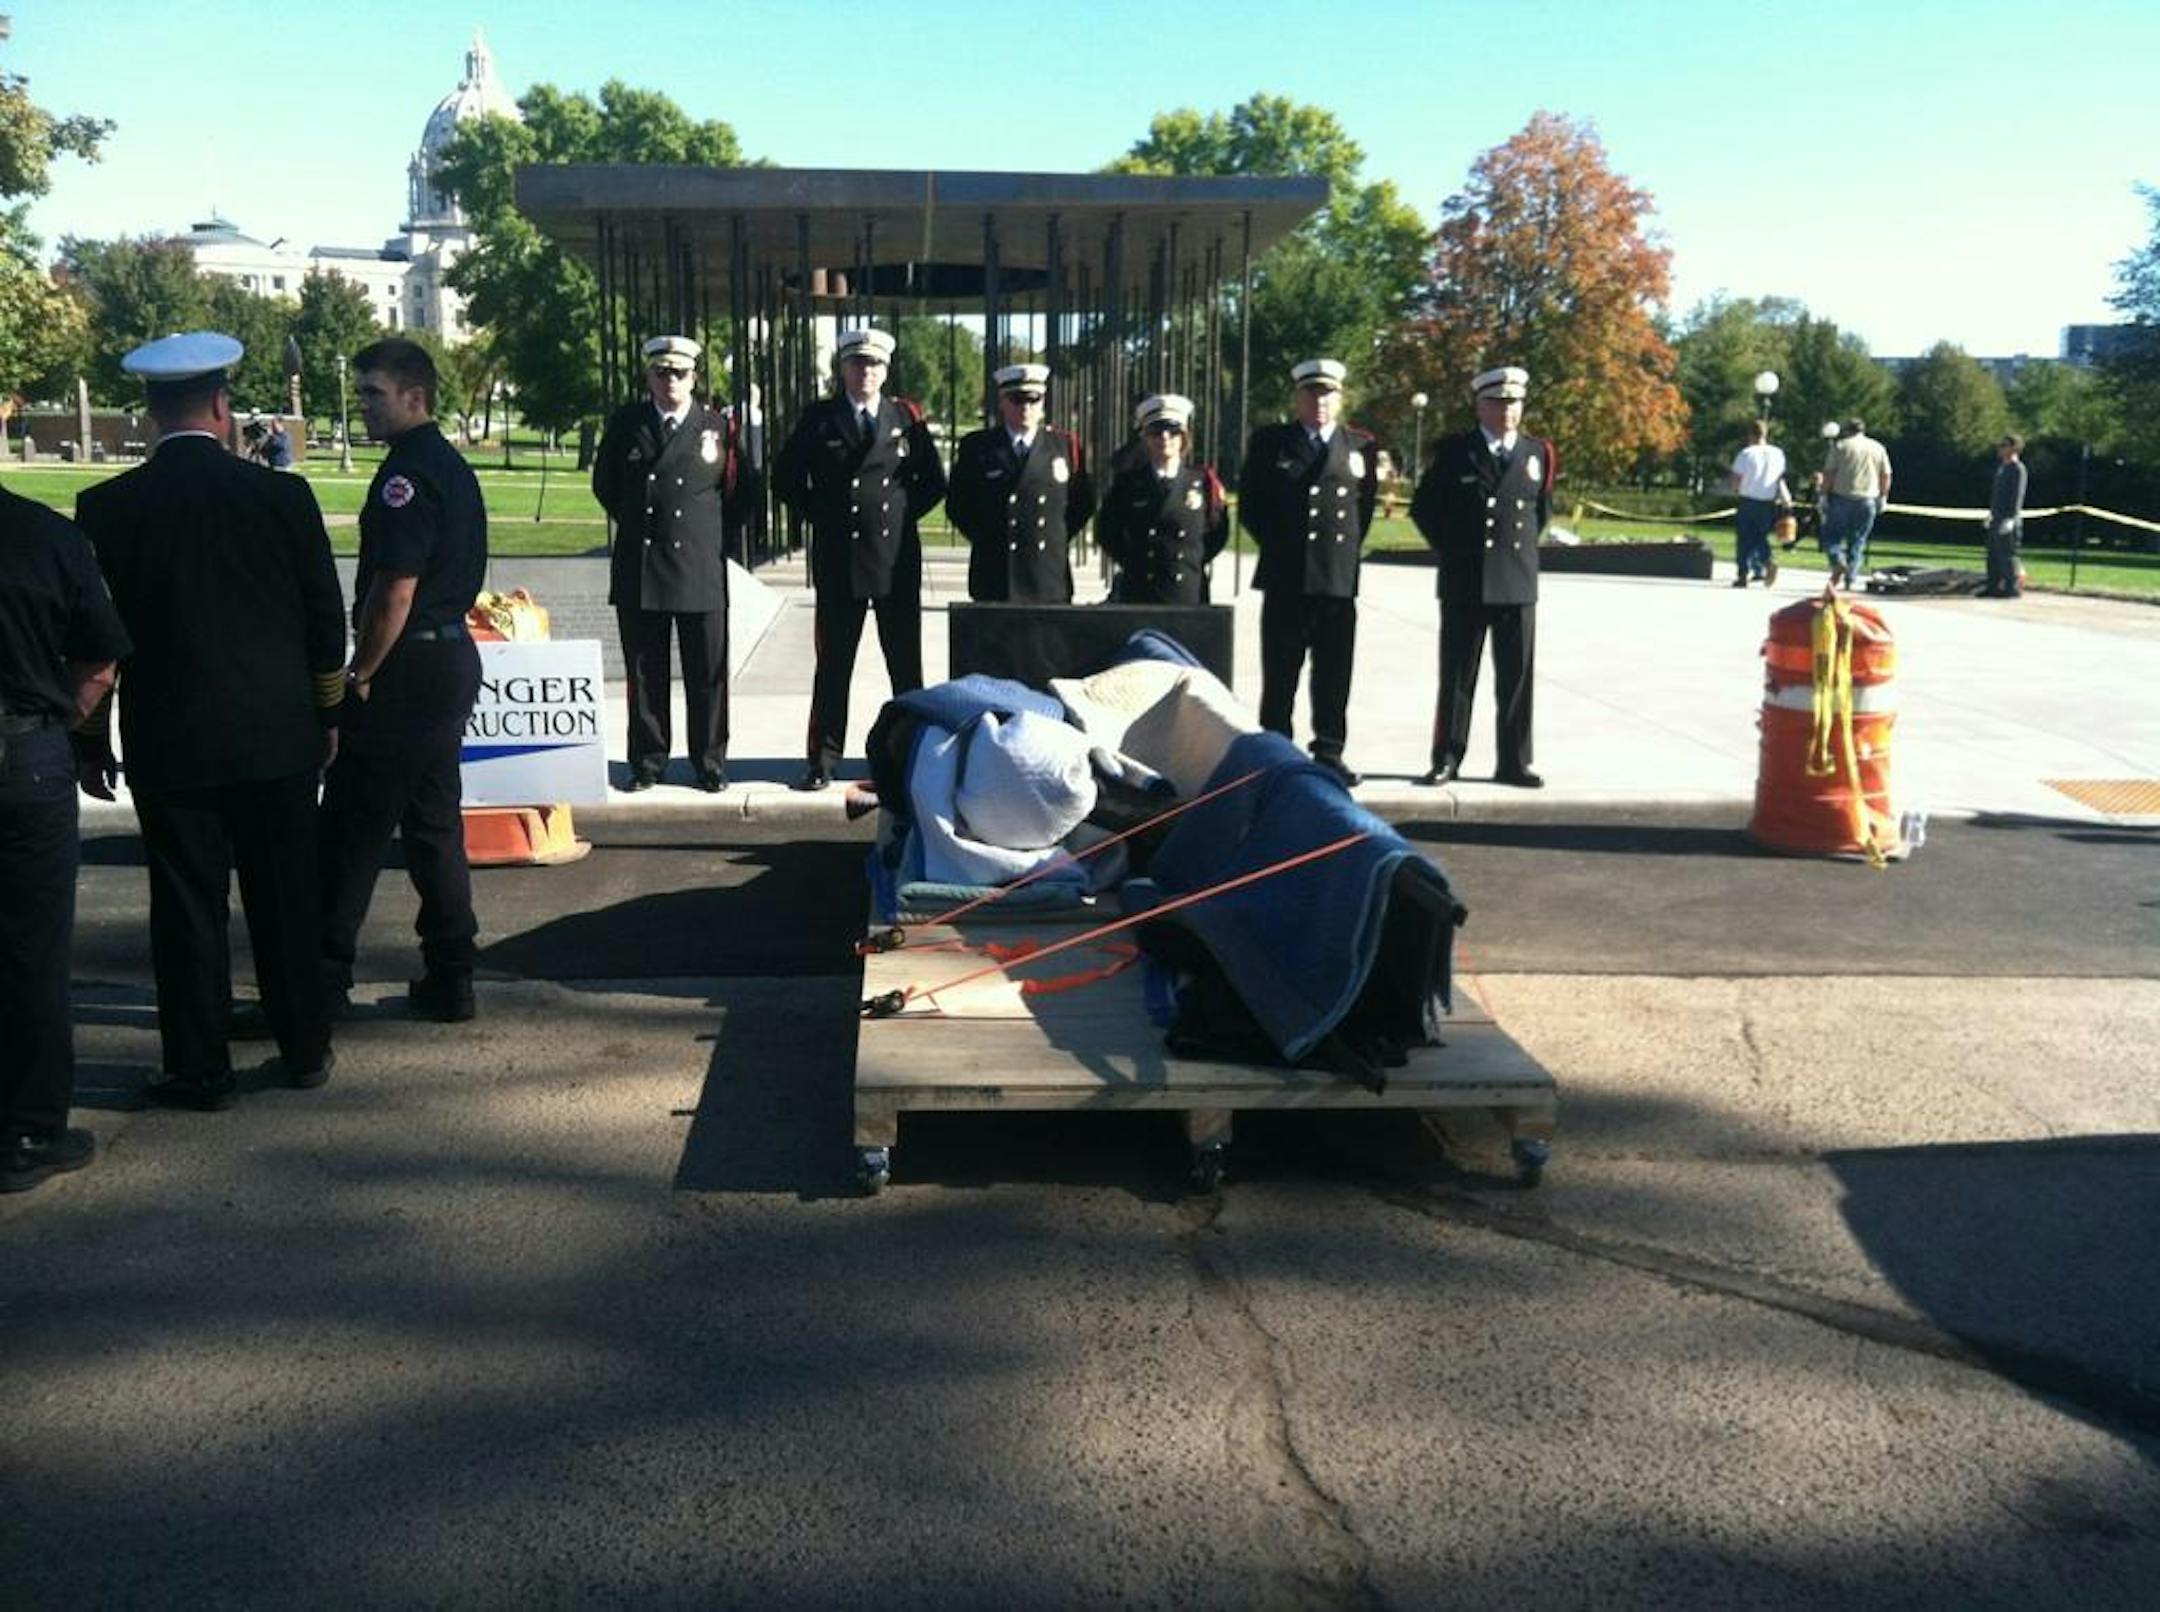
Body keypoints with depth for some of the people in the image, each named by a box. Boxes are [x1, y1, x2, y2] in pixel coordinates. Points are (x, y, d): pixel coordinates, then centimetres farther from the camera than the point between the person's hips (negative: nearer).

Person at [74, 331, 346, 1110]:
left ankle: (200, 1068, 14)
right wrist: (327, 716, 13)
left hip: (168, 741, -1)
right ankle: (304, 1048, 22)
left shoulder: (107, 507, -6)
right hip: (276, 733, 1)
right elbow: (325, 618, 0)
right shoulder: (283, 495, -5)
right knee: (286, 898, 11)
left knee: (187, 905, 7)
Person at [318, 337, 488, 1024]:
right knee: (433, 820, 13)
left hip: (408, 666, -10)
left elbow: (395, 592, -22)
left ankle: (323, 979, 4)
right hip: (454, 654, 10)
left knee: (352, 826, -2)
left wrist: (360, 675, -12)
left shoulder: (408, 475, -16)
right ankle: (449, 979, 18)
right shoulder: (453, 466, 14)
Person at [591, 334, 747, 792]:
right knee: (644, 672, 6)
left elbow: (737, 489, 11)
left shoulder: (718, 426, 3)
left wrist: (710, 532, 7)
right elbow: (604, 482, 17)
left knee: (707, 673, 3)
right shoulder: (625, 423, 6)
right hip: (638, 568, 1)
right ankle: (647, 763, 15)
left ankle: (710, 764, 13)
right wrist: (631, 521, 12)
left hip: (700, 567, -1)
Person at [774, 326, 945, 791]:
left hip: (897, 556, 1)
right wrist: (820, 516, 2)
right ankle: (823, 761, 9)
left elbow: (934, 481, 13)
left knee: (905, 664, 5)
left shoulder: (907, 417, 7)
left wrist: (904, 513, 3)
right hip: (838, 558, -1)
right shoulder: (819, 418, 5)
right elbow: (787, 477, 10)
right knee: (833, 665, 3)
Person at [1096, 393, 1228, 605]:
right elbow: (1107, 531, 13)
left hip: (1189, 595, 0)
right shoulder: (1127, 482, 5)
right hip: (1138, 596, 0)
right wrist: (1131, 563, 8)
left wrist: (1195, 563, 6)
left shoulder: (1202, 482, 5)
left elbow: (1218, 532, 13)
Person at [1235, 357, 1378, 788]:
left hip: (1339, 579, 1)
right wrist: (1278, 544, 4)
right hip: (1285, 579, -1)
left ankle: (1329, 753, 10)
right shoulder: (1269, 442, 8)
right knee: (1279, 675, 3)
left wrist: (1349, 548, 8)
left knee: (1334, 675, 3)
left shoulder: (1360, 446, 10)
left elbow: (1366, 504, 16)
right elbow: (1249, 505, 9)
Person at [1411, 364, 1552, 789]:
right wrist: (1450, 550, 5)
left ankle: (1514, 763, 10)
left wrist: (1525, 546, 13)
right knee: (1457, 676, 3)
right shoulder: (1454, 451, 2)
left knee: (1516, 678, 3)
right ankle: (1446, 760, 10)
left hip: (1518, 582, 2)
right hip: (1464, 583, -2)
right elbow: (1423, 507, 7)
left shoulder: (1538, 452, 9)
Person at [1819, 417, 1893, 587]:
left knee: (1831, 535, 7)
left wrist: (1824, 495, -1)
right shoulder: (1879, 448, 12)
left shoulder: (1839, 446, 2)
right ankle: (1851, 578, 4)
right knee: (1857, 541, 8)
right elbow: (1886, 476, 11)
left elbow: (1829, 474, -5)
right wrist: (1883, 497, 19)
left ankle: (1838, 561, -18)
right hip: (1868, 501, 3)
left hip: (1841, 498, -3)